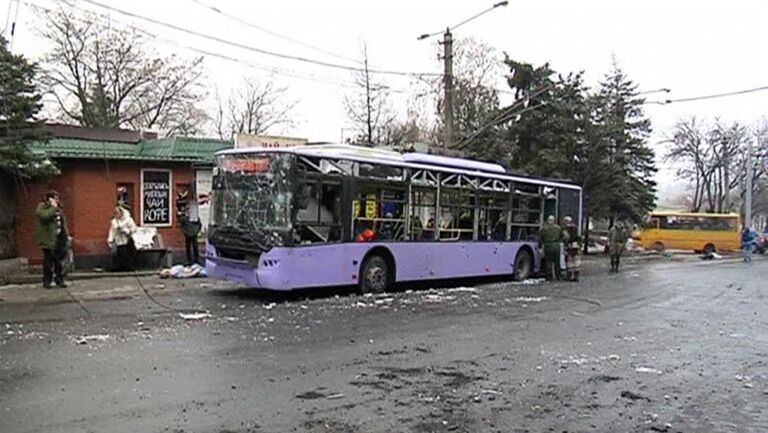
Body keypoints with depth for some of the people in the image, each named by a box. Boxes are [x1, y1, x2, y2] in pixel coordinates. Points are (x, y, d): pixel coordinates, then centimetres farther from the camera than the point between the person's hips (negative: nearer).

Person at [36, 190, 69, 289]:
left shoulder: (58, 208, 15)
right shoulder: (42, 207, -5)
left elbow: (63, 222, 19)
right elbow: (44, 216, -27)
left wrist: (66, 235, 15)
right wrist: (53, 207, -18)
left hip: (59, 237, 6)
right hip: (48, 238, -6)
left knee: (59, 259, 8)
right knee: (48, 260, -2)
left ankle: (59, 279, 15)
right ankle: (47, 281, 8)